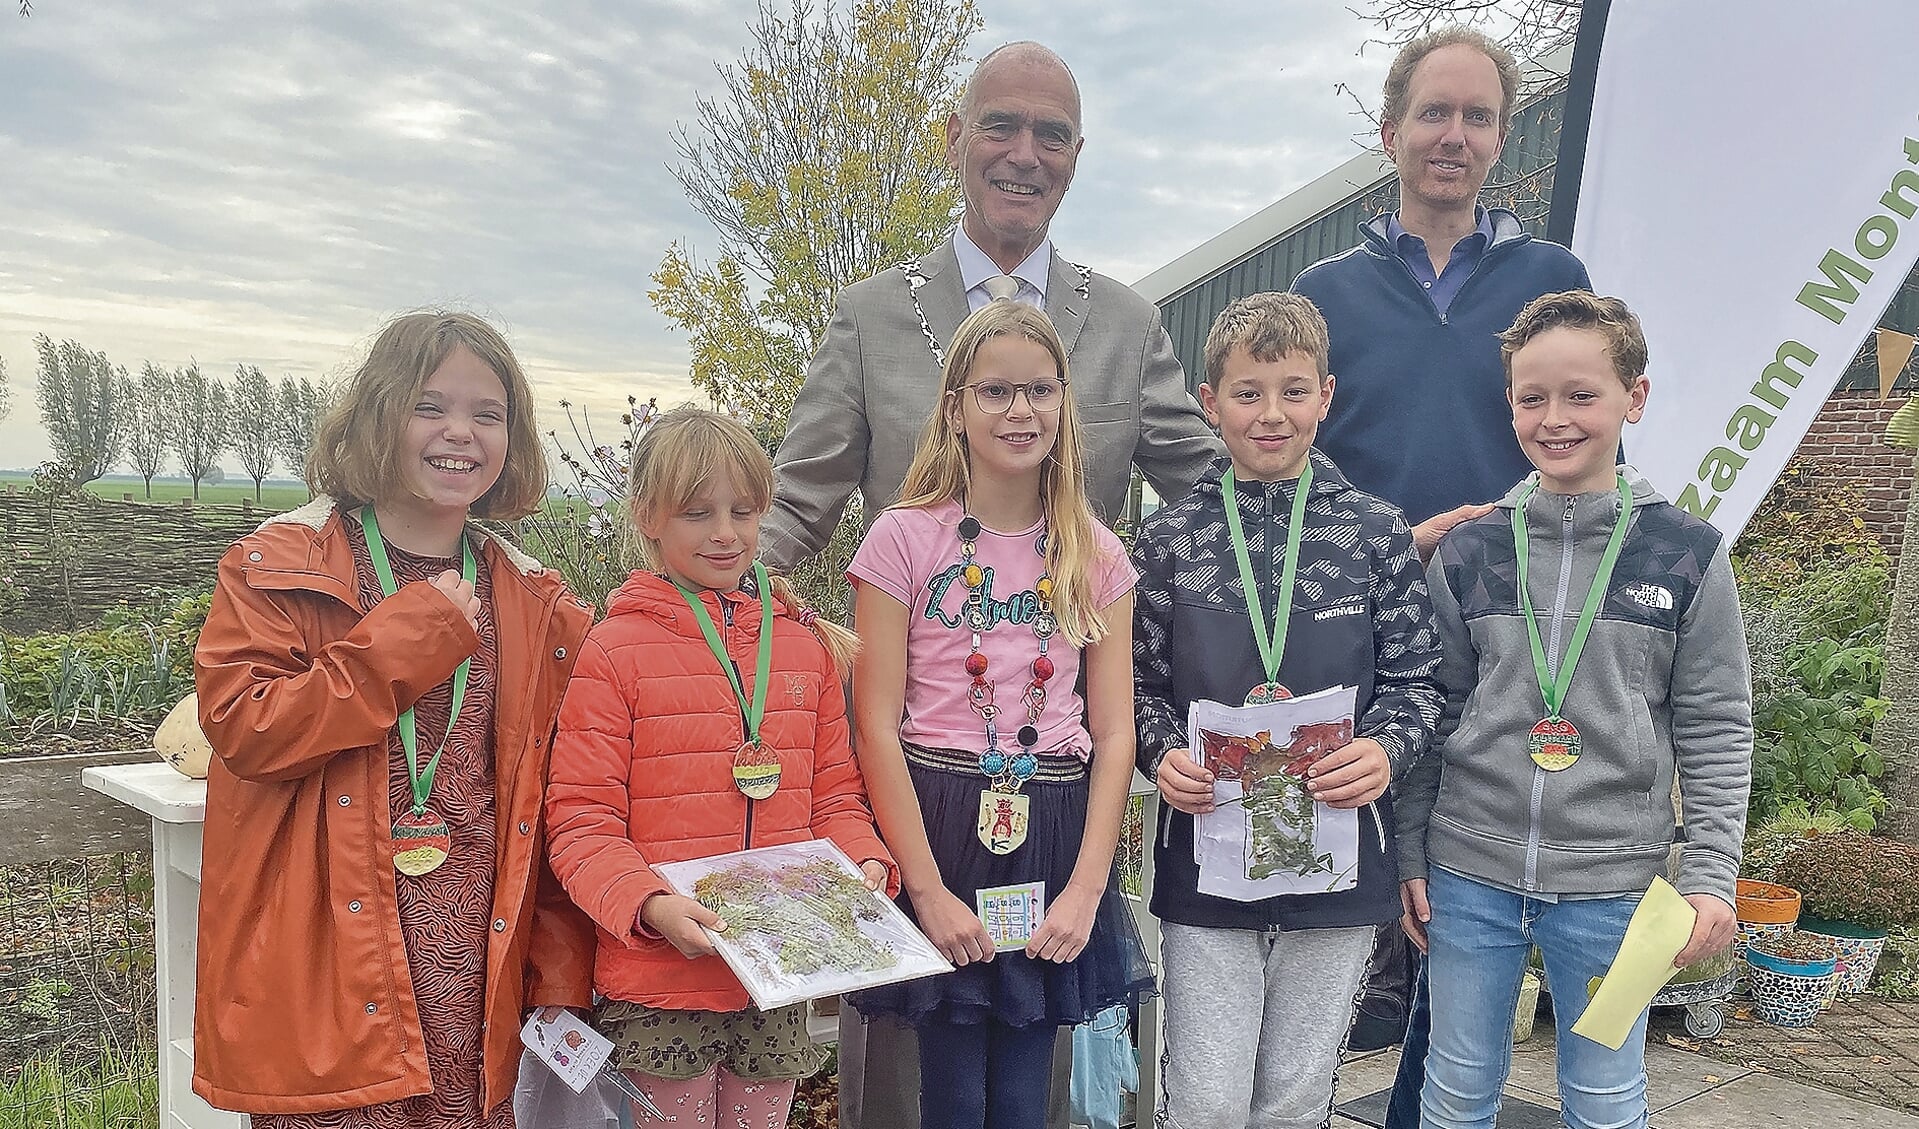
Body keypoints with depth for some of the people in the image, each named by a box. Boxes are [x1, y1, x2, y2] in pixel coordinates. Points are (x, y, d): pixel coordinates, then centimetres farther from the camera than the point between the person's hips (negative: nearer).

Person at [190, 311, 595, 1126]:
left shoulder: (535, 601, 9)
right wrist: (404, 640, -14)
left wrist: (560, 981, 6)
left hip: (477, 966, 3)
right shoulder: (277, 568, 1)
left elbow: (558, 807, 8)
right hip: (326, 974, -2)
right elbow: (239, 727, -12)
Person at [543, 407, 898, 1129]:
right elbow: (581, 821, -9)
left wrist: (865, 864, -6)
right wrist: (651, 904, -24)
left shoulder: (808, 643, 7)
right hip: (661, 981, -4)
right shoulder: (615, 649, -7)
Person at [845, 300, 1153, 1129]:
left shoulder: (1097, 557, 5)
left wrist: (1086, 887, -6)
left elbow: (1113, 734, 4)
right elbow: (877, 726, -7)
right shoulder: (905, 539, -4)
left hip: (1053, 842, 3)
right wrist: (928, 888, -11)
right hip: (940, 831, -2)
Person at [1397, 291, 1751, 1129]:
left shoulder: (1688, 554, -3)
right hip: (1469, 874, 2)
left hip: (1612, 886, -1)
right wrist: (1410, 855, 5)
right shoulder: (1469, 550, 0)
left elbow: (1716, 733, 0)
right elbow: (1433, 714, 5)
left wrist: (1712, 876, -5)